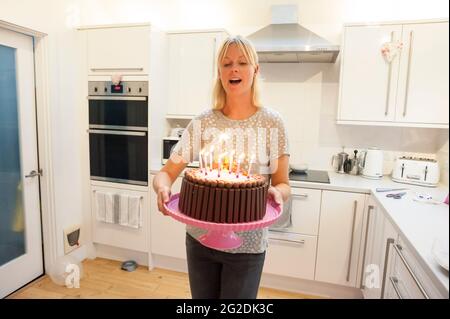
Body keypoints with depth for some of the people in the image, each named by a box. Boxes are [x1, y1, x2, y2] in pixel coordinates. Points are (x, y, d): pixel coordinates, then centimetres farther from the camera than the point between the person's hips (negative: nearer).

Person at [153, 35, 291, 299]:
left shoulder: (272, 123, -8)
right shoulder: (203, 123, -4)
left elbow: (284, 185, -3)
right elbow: (166, 173, -3)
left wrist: (277, 193, -25)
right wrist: (163, 188, -25)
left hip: (246, 244, -1)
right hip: (200, 238, 2)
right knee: (201, 298, 21)